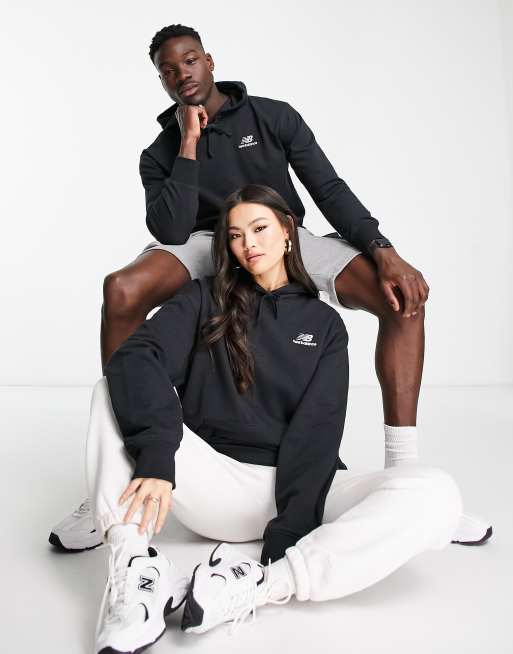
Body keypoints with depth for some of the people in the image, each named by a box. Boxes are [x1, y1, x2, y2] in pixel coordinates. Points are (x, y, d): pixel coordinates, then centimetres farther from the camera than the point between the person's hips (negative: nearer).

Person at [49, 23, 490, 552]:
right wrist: (189, 143, -14)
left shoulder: (274, 117, 4)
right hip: (207, 246, -1)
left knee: (402, 294, -23)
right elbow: (170, 232, -13)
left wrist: (384, 251, -17)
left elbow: (329, 189, -2)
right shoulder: (161, 153, 4)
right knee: (122, 289, -33)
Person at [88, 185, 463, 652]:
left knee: (436, 495, -25)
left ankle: (259, 585, -32)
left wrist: (287, 535, -18)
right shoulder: (205, 299, 9)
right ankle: (136, 571, -33)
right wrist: (155, 459, -29)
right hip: (213, 481, 0)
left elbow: (317, 430, -4)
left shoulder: (324, 323, 10)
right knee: (114, 390, -19)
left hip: (295, 487, 1)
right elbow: (136, 358, -11)